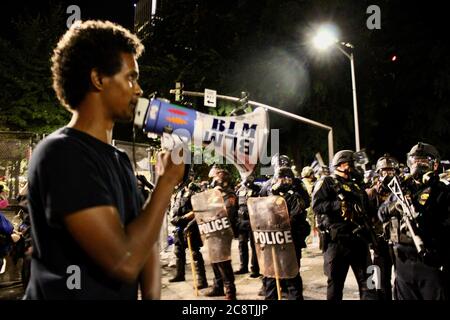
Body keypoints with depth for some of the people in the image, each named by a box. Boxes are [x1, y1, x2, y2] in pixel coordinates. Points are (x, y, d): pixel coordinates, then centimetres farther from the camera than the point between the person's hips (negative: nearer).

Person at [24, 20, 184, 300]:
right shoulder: (61, 154, -20)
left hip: (124, 294, 8)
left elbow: (143, 239, 7)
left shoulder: (119, 159, 8)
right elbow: (124, 261, -27)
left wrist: (152, 296, -9)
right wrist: (168, 181, -16)